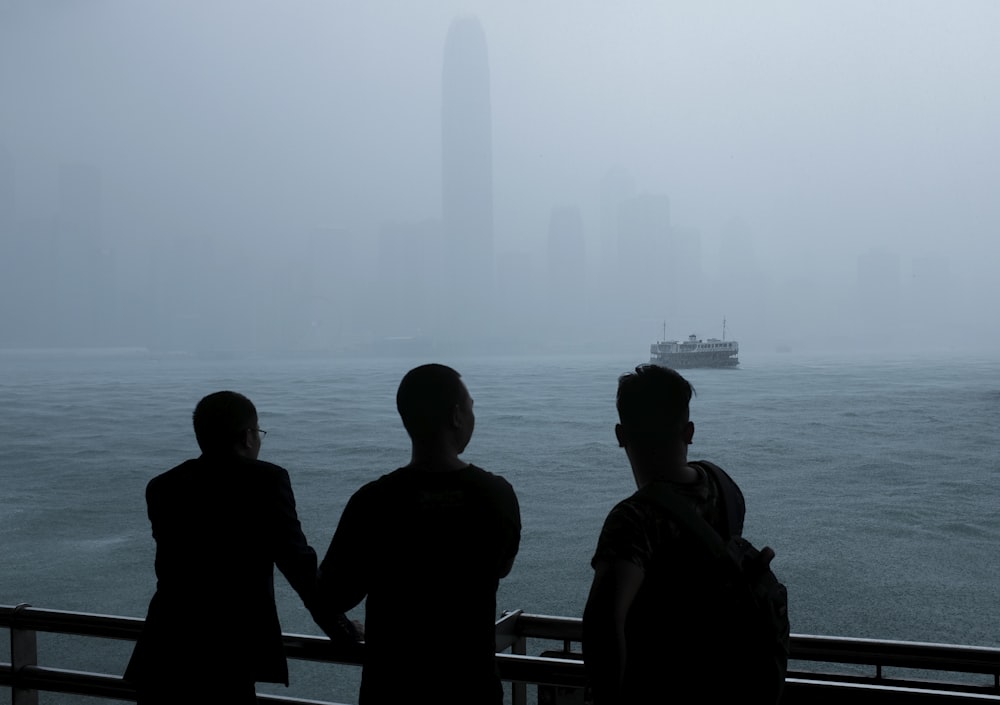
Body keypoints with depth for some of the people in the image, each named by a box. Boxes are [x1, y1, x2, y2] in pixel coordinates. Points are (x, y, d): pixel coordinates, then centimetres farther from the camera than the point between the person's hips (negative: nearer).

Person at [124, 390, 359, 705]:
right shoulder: (265, 480, -5)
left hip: (162, 657, 5)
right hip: (225, 660, -5)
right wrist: (344, 632, 10)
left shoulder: (161, 487, 10)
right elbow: (298, 563, -3)